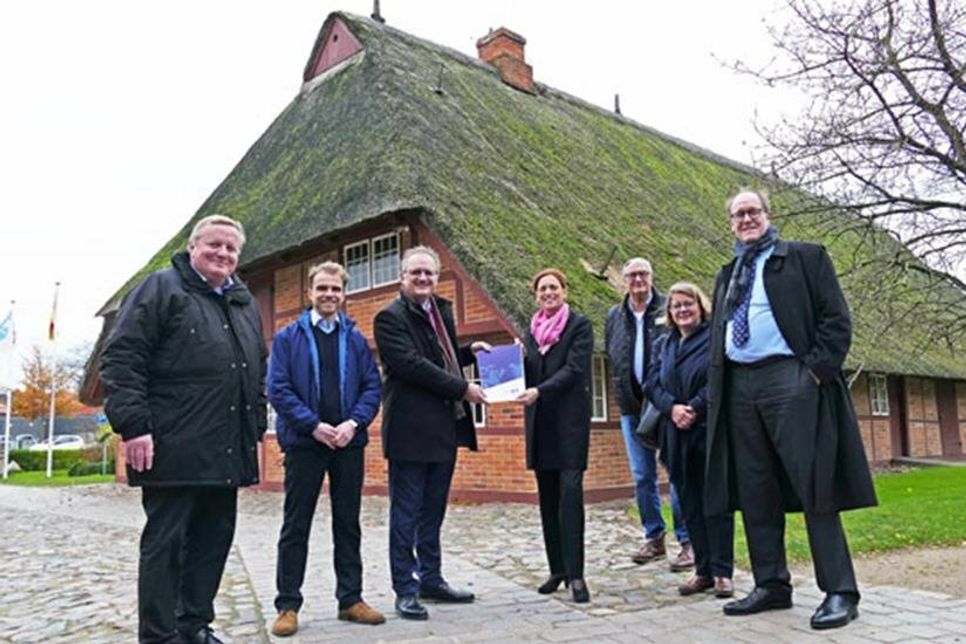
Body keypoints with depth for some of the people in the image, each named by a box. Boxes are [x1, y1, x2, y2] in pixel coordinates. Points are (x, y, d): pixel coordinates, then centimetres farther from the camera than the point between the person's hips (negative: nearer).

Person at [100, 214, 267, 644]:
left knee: (214, 539, 13)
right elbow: (121, 358, -10)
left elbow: (258, 373, 23)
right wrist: (133, 426, -17)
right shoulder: (161, 288, -2)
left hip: (227, 452, 7)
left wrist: (256, 428, 17)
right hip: (175, 448, -7)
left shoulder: (245, 304, 19)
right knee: (165, 541, 1)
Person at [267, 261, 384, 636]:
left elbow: (373, 386, 4)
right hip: (304, 442, -2)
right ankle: (287, 606, 15)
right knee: (296, 527, 4)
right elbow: (278, 390, -5)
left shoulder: (356, 339, 9)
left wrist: (353, 423, -12)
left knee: (348, 524, 11)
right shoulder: (288, 338, 2)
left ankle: (351, 599, 22)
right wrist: (314, 426, -15)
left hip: (349, 442, 3)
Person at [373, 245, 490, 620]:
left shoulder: (442, 310, 15)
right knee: (406, 514, 2)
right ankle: (405, 590, 13)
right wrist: (462, 389, -18)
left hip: (444, 427, 8)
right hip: (411, 430, -8)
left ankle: (431, 579, 28)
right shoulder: (391, 316, -9)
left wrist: (470, 352, 7)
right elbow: (411, 364, -19)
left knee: (433, 511, 16)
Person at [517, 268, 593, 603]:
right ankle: (557, 569, 18)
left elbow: (573, 370, -11)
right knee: (547, 497, 8)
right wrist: (518, 359, -5)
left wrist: (539, 391, -23)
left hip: (569, 418, -5)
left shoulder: (579, 325, 0)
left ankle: (575, 573, -6)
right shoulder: (533, 330, 15)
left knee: (570, 491, -10)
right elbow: (528, 374, 15)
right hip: (539, 420, 5)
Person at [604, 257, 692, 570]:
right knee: (642, 477, 10)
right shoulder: (614, 316, 10)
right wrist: (623, 386, 13)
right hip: (632, 407, 5)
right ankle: (654, 537, 23)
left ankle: (688, 541, 7)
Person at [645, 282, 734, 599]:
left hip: (711, 431, -5)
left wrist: (694, 408, -16)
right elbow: (652, 384, 7)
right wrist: (672, 408, -10)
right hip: (678, 434, 5)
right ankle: (703, 570, 17)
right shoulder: (662, 345, 16)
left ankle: (722, 572, 8)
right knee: (690, 504, 8)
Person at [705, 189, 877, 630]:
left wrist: (817, 369, -13)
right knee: (755, 492, 7)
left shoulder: (805, 257, 7)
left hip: (790, 379, -6)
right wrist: (716, 387, 10)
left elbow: (836, 318, -1)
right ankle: (771, 585, 17)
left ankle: (839, 592, 2)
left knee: (813, 487, -6)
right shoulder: (727, 275, 23)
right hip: (739, 387, 6)